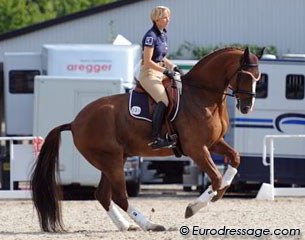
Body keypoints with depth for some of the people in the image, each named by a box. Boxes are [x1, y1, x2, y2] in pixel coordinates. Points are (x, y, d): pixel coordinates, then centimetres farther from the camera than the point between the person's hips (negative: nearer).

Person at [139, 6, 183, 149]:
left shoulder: (163, 35, 14)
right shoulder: (151, 36, -14)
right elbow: (147, 61, -18)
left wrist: (173, 67, 9)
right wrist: (165, 70, -20)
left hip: (160, 72, 10)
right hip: (149, 74, -10)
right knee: (163, 101, -27)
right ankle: (156, 138, -33)